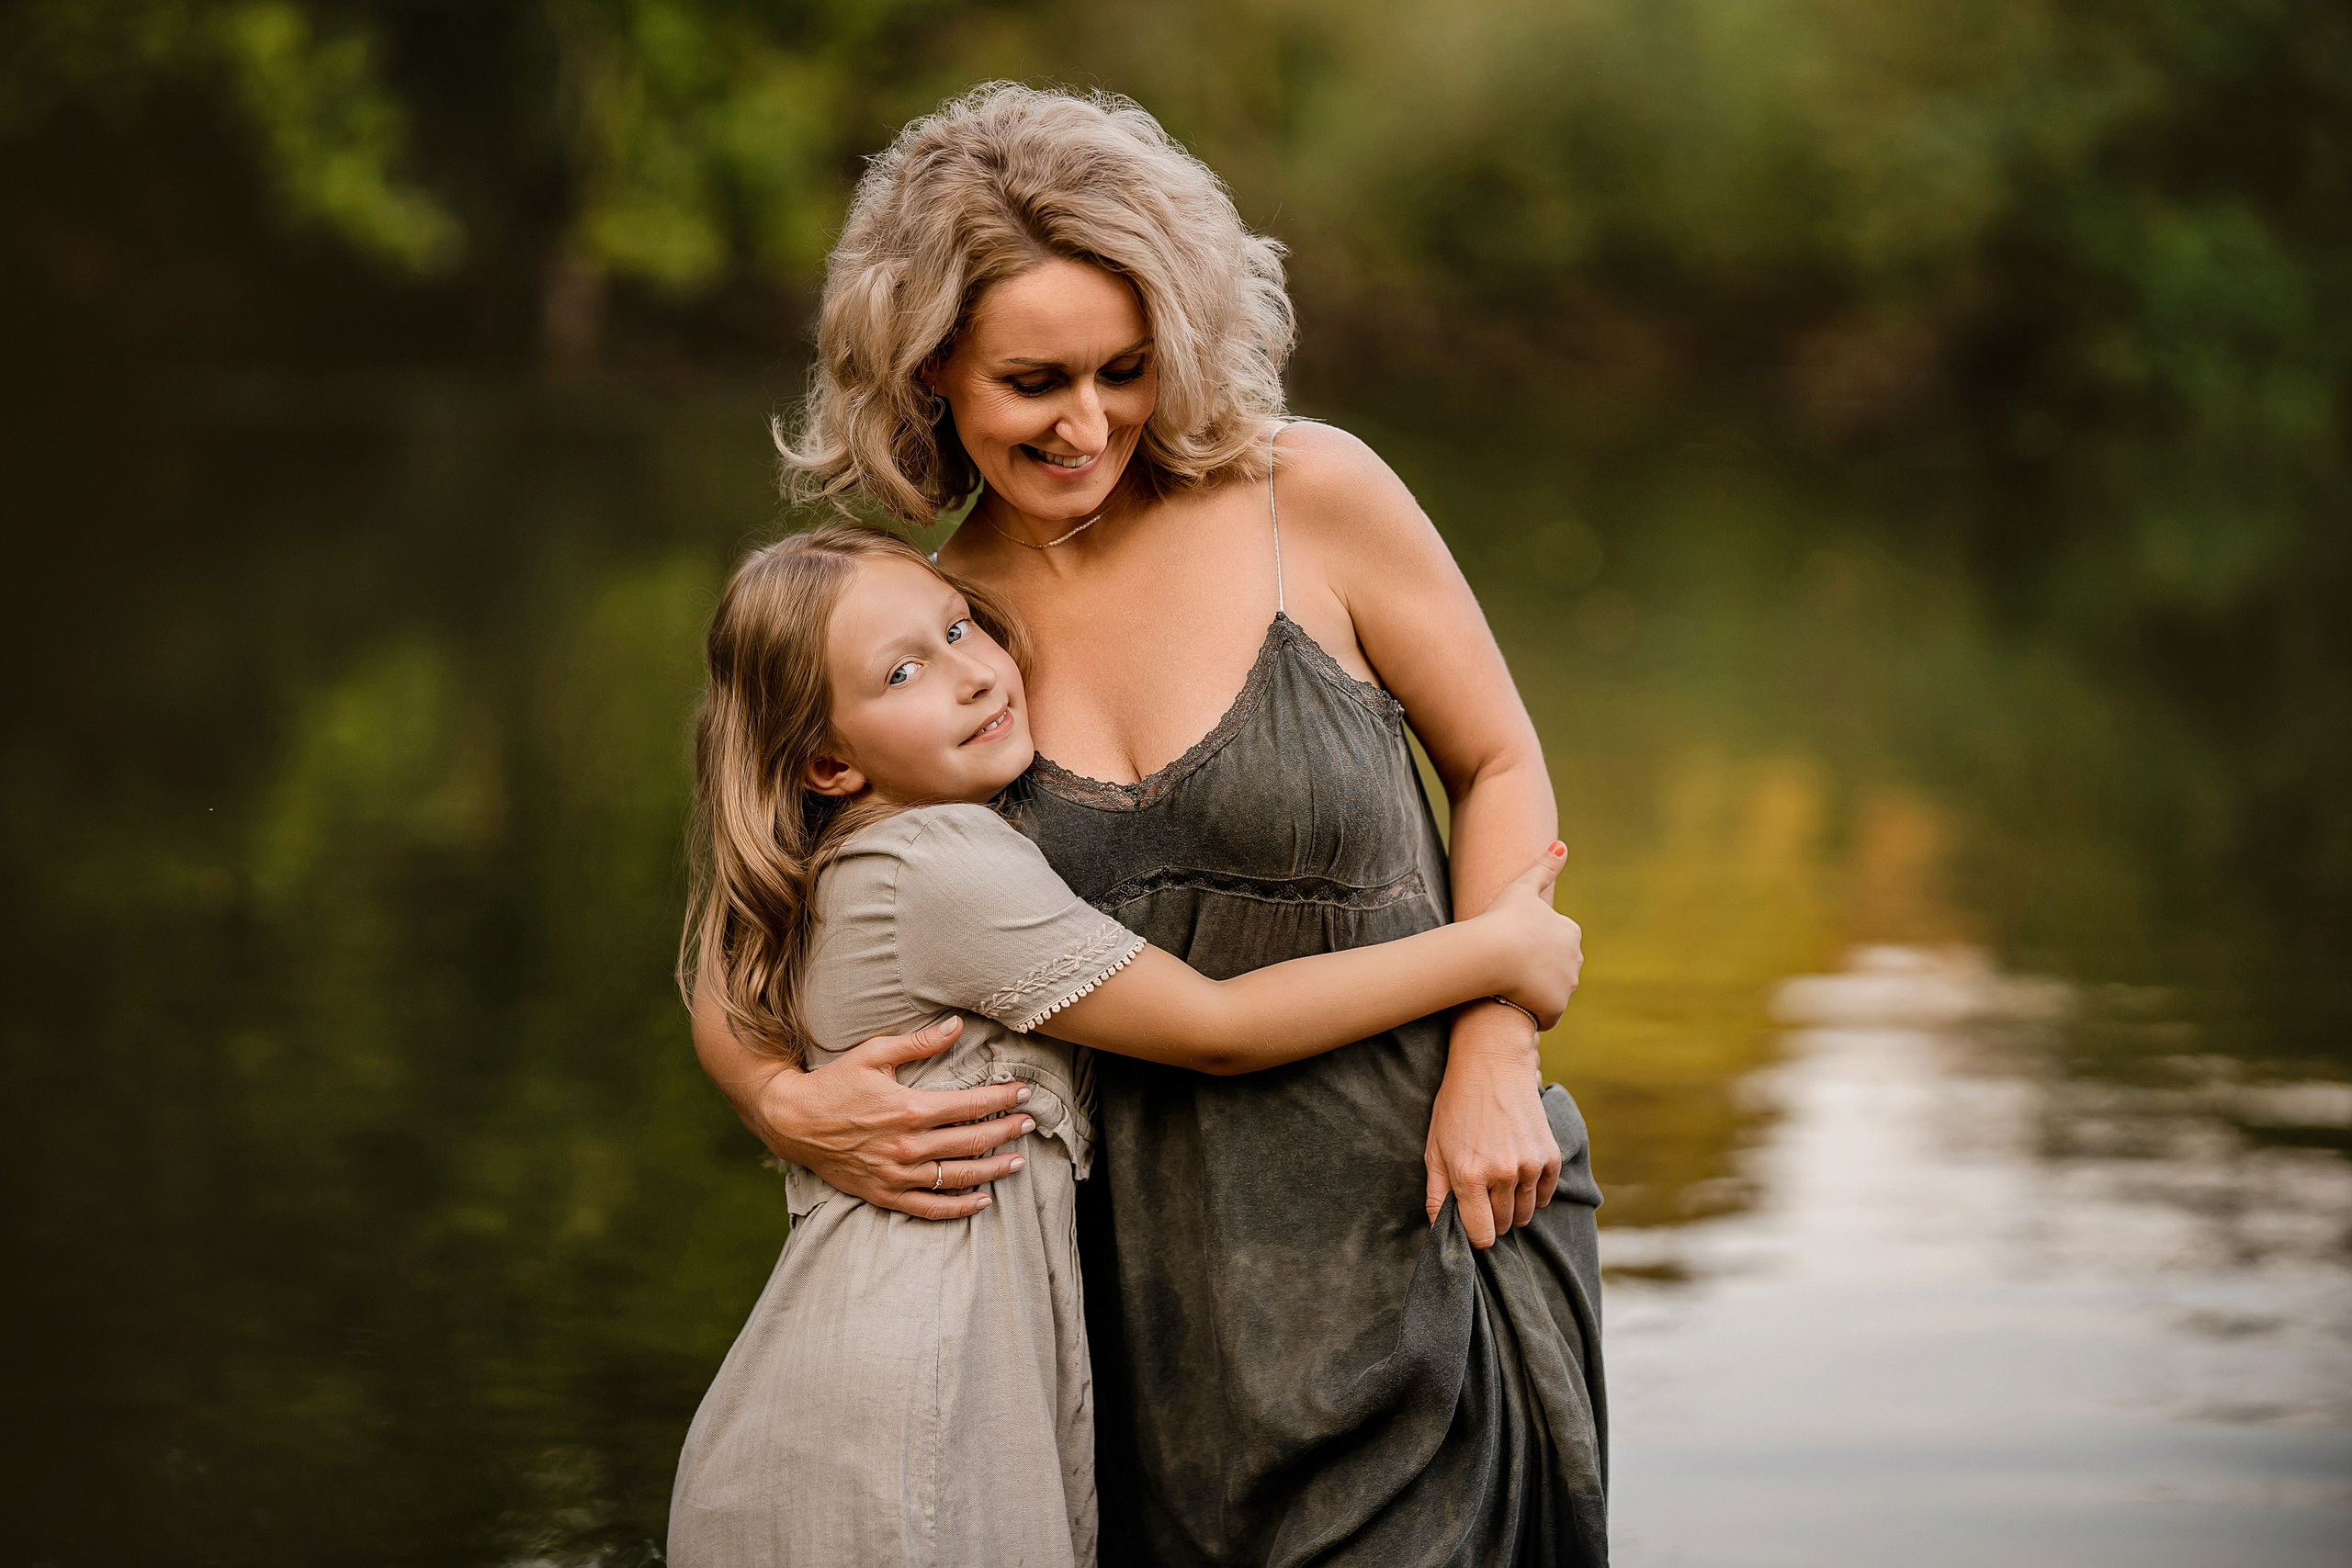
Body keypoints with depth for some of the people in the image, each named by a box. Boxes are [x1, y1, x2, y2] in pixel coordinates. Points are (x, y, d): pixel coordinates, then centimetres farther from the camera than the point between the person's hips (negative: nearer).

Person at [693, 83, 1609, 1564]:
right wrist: (787, 1105, -15)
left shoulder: (1309, 499, -7)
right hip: (1139, 1270, 2)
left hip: (1399, 1222, -2)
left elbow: (1500, 766, 4)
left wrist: (1493, 1060, -9)